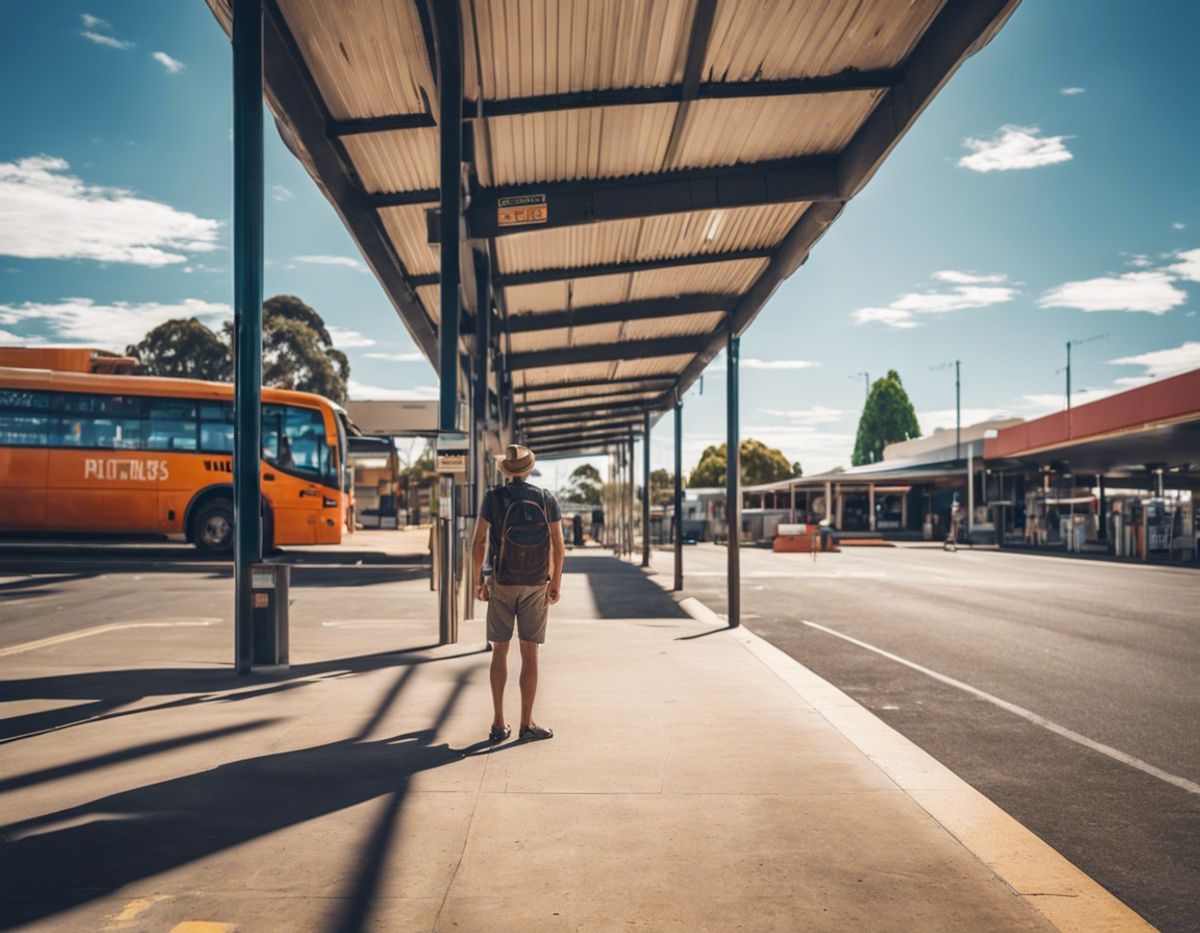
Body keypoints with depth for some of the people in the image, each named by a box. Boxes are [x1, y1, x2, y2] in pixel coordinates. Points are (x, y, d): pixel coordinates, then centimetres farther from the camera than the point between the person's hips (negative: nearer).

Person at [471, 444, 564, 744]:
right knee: (530, 654, 4)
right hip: (535, 585, 0)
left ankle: (499, 724, 6)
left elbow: (478, 543, -6)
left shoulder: (493, 497, -3)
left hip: (502, 583, 0)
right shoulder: (546, 499, -1)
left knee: (500, 652, 7)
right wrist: (556, 582, 8)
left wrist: (481, 581, 4)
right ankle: (527, 724, 6)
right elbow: (558, 546, -2)